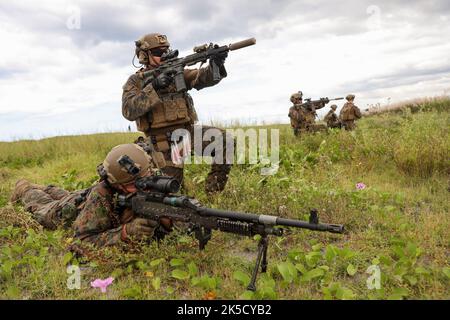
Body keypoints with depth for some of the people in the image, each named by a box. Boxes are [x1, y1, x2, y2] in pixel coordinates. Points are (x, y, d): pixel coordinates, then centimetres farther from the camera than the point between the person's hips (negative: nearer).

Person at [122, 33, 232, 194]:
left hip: (188, 132, 2)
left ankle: (213, 188, -4)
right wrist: (154, 87, -24)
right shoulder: (135, 81, 1)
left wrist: (216, 65, -31)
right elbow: (129, 111, -16)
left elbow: (203, 77, -9)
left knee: (226, 141, -19)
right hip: (164, 143, -2)